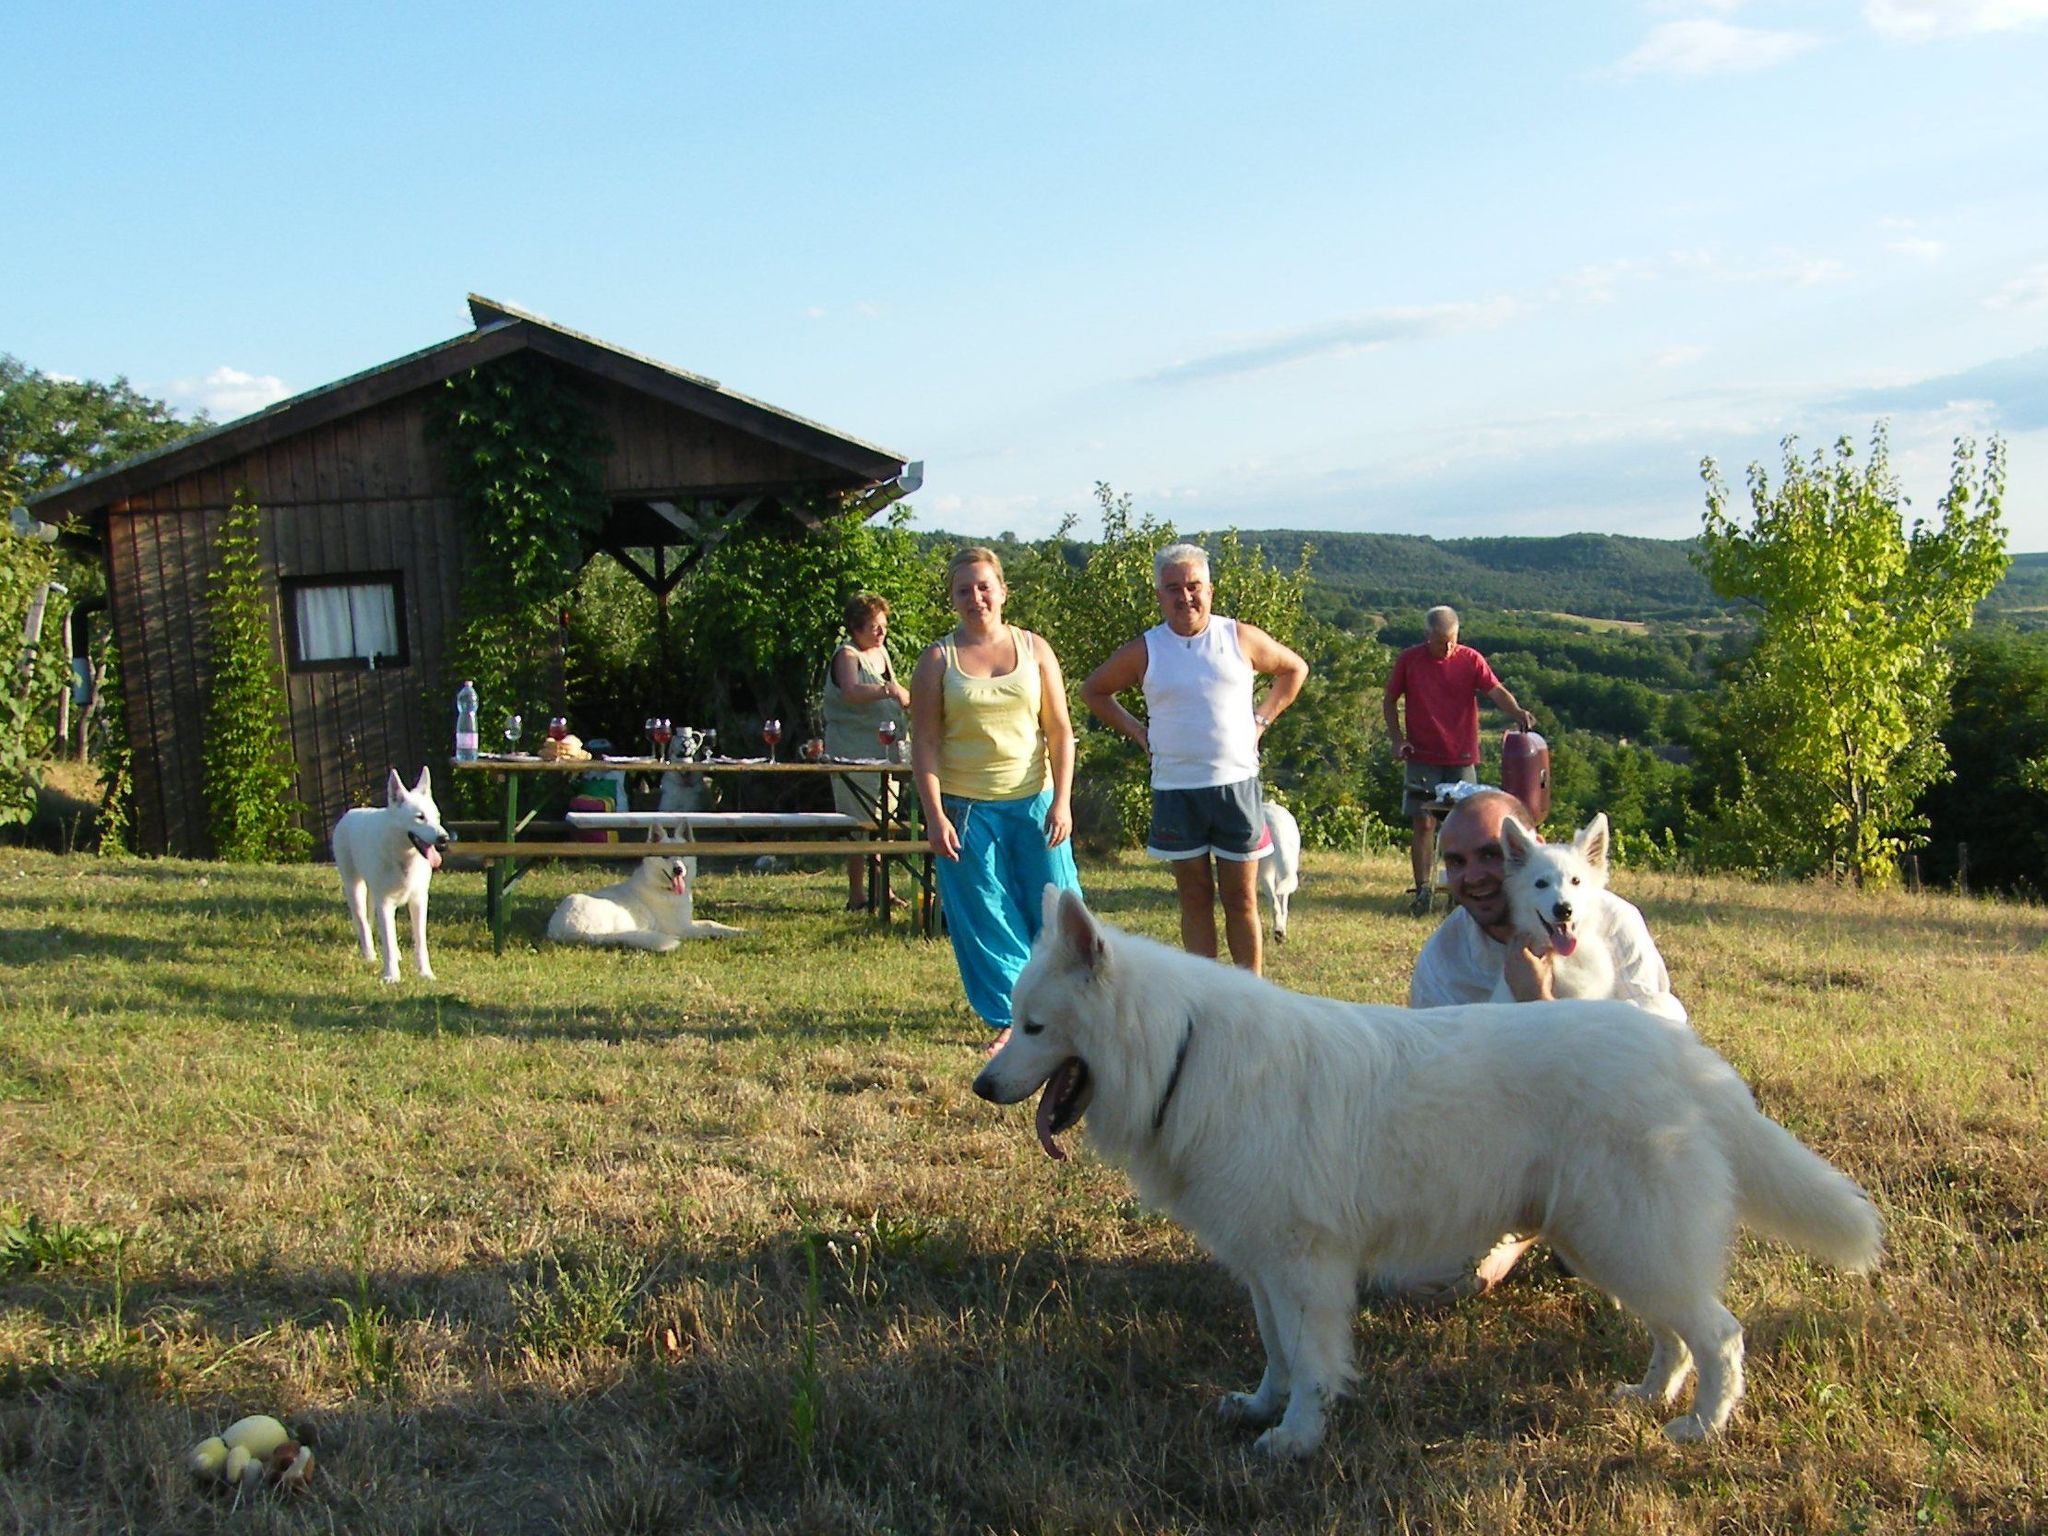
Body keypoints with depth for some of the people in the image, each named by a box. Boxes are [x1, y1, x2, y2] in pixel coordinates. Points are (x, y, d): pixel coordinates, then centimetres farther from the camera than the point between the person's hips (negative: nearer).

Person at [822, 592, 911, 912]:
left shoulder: (881, 651, 15)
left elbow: (893, 691, 28)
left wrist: (913, 700, 9)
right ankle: (856, 894, -3)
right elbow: (851, 692, -30)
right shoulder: (847, 655, -11)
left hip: (883, 750, 9)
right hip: (853, 750, -8)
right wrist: (889, 690, -39)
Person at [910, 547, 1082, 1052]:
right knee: (985, 920, 3)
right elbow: (924, 743, -2)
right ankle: (1010, 1021, 13)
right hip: (966, 807, -1)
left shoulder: (1034, 649, 5)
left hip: (1033, 802, 1)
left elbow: (1059, 731, 4)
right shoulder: (938, 660, 1)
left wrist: (1061, 800, -4)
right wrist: (935, 816, -10)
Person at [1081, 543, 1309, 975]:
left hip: (1237, 783, 0)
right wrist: (1136, 730, 5)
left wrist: (1261, 719, 7)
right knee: (1195, 898, 6)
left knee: (1241, 897, 4)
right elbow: (1093, 690, 15)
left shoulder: (1241, 639, 2)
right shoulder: (1144, 651, 1)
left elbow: (1295, 669, 17)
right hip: (1175, 789, 0)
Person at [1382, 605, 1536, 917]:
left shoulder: (1470, 660, -1)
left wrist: (1517, 710, -33)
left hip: (1462, 758, 0)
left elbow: (1495, 690, -13)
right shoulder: (1409, 660, 0)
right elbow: (1389, 700, 9)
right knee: (1423, 824, -1)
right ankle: (1421, 891, 6)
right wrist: (1397, 738, -3)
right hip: (1422, 759, 0)